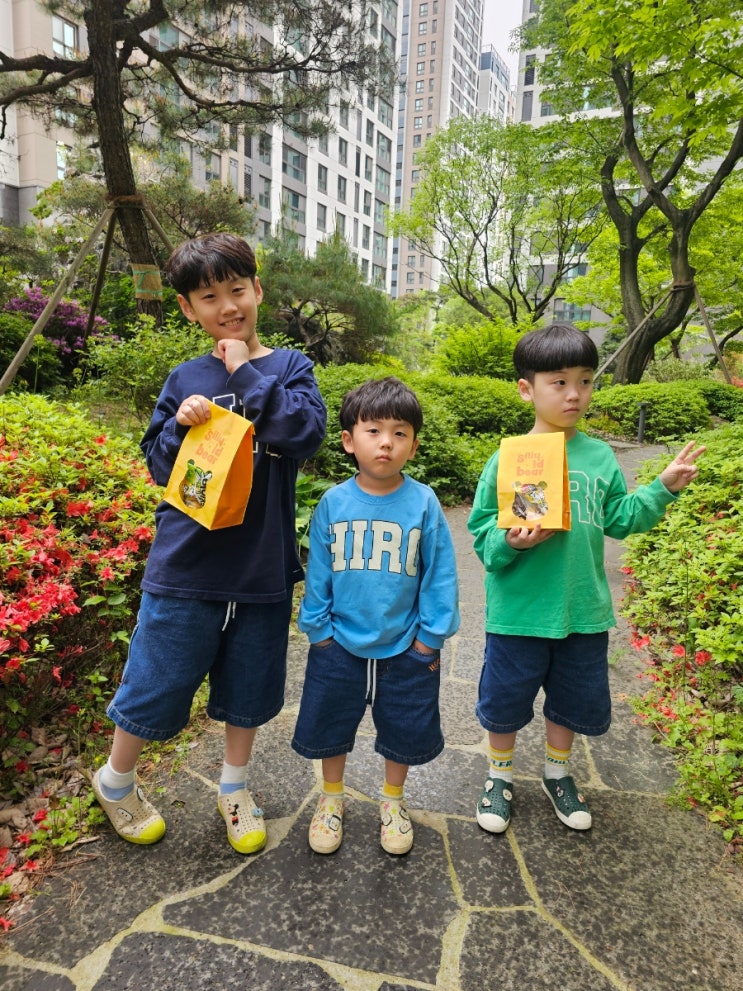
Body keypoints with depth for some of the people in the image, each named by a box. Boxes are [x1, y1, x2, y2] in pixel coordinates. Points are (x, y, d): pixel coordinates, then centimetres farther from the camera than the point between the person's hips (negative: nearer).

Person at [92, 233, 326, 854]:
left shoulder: (290, 368, -1)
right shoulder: (186, 380, 3)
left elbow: (307, 433, -19)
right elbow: (157, 466, 5)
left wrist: (247, 372, -16)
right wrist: (181, 425, -13)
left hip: (262, 568, 0)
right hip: (186, 566, 0)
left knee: (248, 689, 18)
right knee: (155, 685, 12)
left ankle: (235, 788, 43)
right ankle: (115, 781, 41)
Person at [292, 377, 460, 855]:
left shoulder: (424, 503, -13)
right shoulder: (334, 503, -9)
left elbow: (440, 574, -7)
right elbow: (318, 572, -2)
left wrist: (431, 634, -5)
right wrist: (318, 627, -1)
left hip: (406, 647, 0)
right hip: (340, 643, 1)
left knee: (405, 729, 18)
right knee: (329, 725, 18)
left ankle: (393, 801, 45)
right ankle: (332, 799, 45)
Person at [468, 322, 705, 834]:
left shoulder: (601, 457, 0)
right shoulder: (507, 459, -12)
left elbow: (618, 519, 9)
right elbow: (483, 534, -9)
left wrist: (664, 488, 1)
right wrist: (513, 541, -28)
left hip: (584, 610, 4)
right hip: (519, 614, -3)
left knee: (573, 700, 21)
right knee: (506, 700, 14)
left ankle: (558, 773, 48)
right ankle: (501, 777, 41)